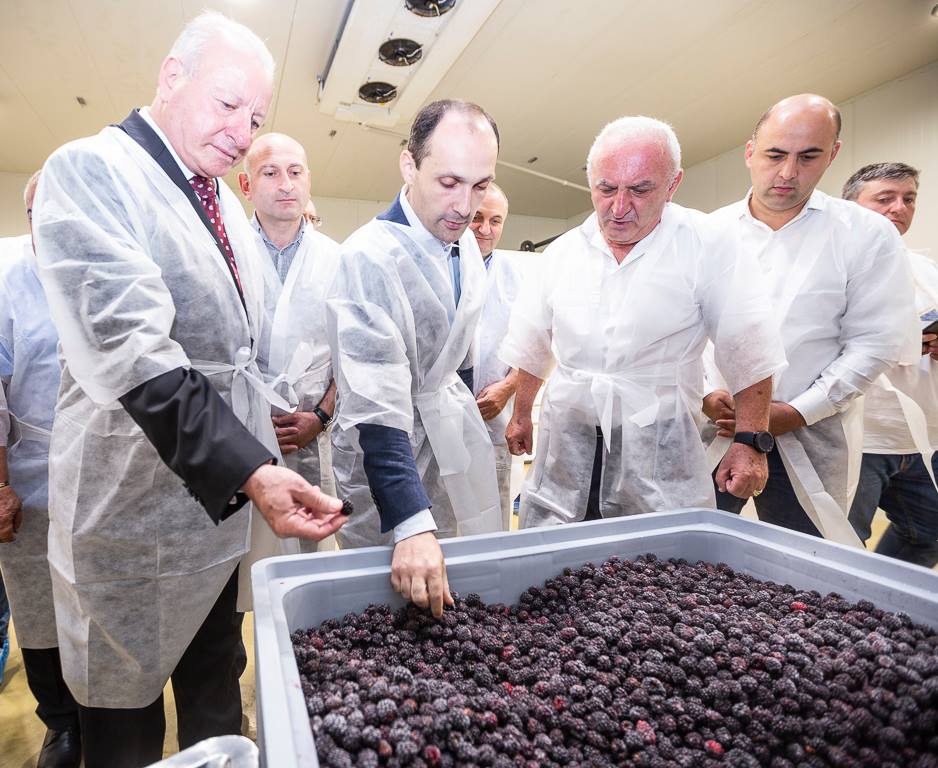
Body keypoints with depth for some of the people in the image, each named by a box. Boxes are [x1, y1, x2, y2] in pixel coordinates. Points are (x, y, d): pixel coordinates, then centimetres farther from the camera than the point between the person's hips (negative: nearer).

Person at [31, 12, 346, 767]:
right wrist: (249, 468, -32)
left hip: (229, 495, 7)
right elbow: (131, 349, -26)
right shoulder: (88, 171, -12)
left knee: (216, 694, 24)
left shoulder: (228, 204, 11)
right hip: (136, 509, -6)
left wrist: (258, 464, 12)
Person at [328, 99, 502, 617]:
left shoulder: (466, 244, 2)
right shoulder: (370, 258, -24)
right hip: (384, 453, -7)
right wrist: (411, 525, -35)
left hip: (454, 433, 7)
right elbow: (376, 408, -30)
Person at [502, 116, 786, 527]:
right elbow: (531, 347, 16)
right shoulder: (561, 252, 6)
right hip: (563, 446, 3)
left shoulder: (704, 246, -5)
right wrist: (521, 414, 21)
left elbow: (750, 354, -3)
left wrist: (751, 441, -7)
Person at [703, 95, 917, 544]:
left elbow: (874, 344, -4)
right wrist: (705, 393, -12)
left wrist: (796, 412, -12)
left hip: (808, 439, -1)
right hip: (711, 425, 2)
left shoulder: (867, 235, 0)